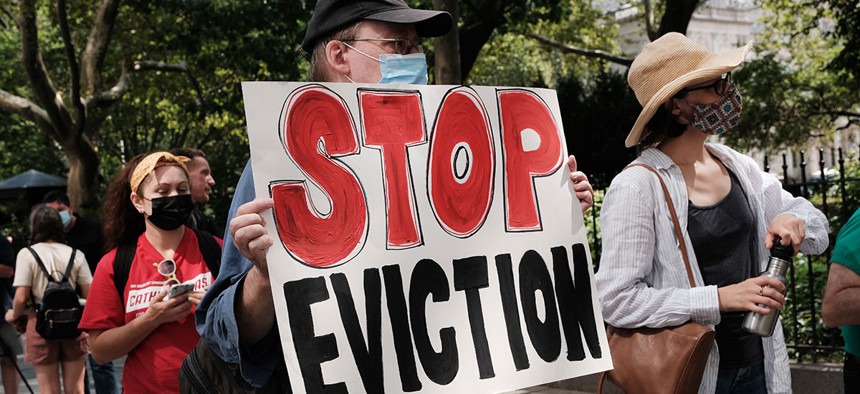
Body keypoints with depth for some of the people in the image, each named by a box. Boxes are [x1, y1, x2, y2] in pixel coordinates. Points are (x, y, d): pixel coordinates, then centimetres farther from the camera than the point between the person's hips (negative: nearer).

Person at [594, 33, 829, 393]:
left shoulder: (737, 167, 3)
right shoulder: (636, 186, -17)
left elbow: (817, 232, 11)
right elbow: (616, 301, -21)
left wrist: (794, 222, -12)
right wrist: (720, 298, -24)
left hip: (757, 363, 6)